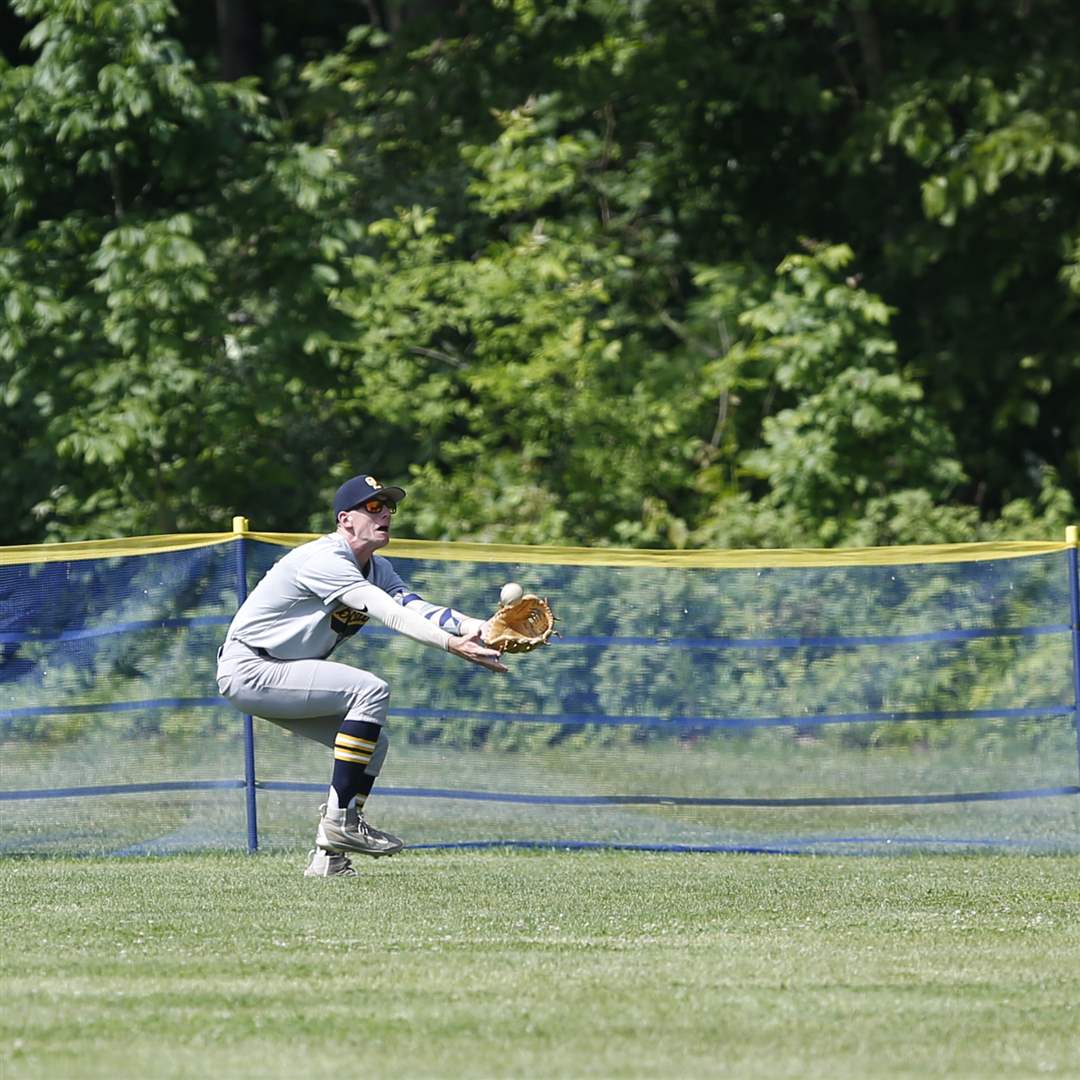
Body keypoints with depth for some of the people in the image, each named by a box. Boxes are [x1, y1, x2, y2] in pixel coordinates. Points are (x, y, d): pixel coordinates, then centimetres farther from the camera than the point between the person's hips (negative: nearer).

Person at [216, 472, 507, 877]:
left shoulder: (376, 569, 10)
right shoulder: (325, 559, -21)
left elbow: (419, 609, -7)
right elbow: (390, 615, -32)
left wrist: (485, 629, -24)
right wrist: (452, 645, -42)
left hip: (279, 677, 10)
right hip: (249, 670, -10)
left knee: (374, 742, 6)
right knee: (370, 690, -22)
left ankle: (329, 855, 7)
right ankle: (340, 819, -21)